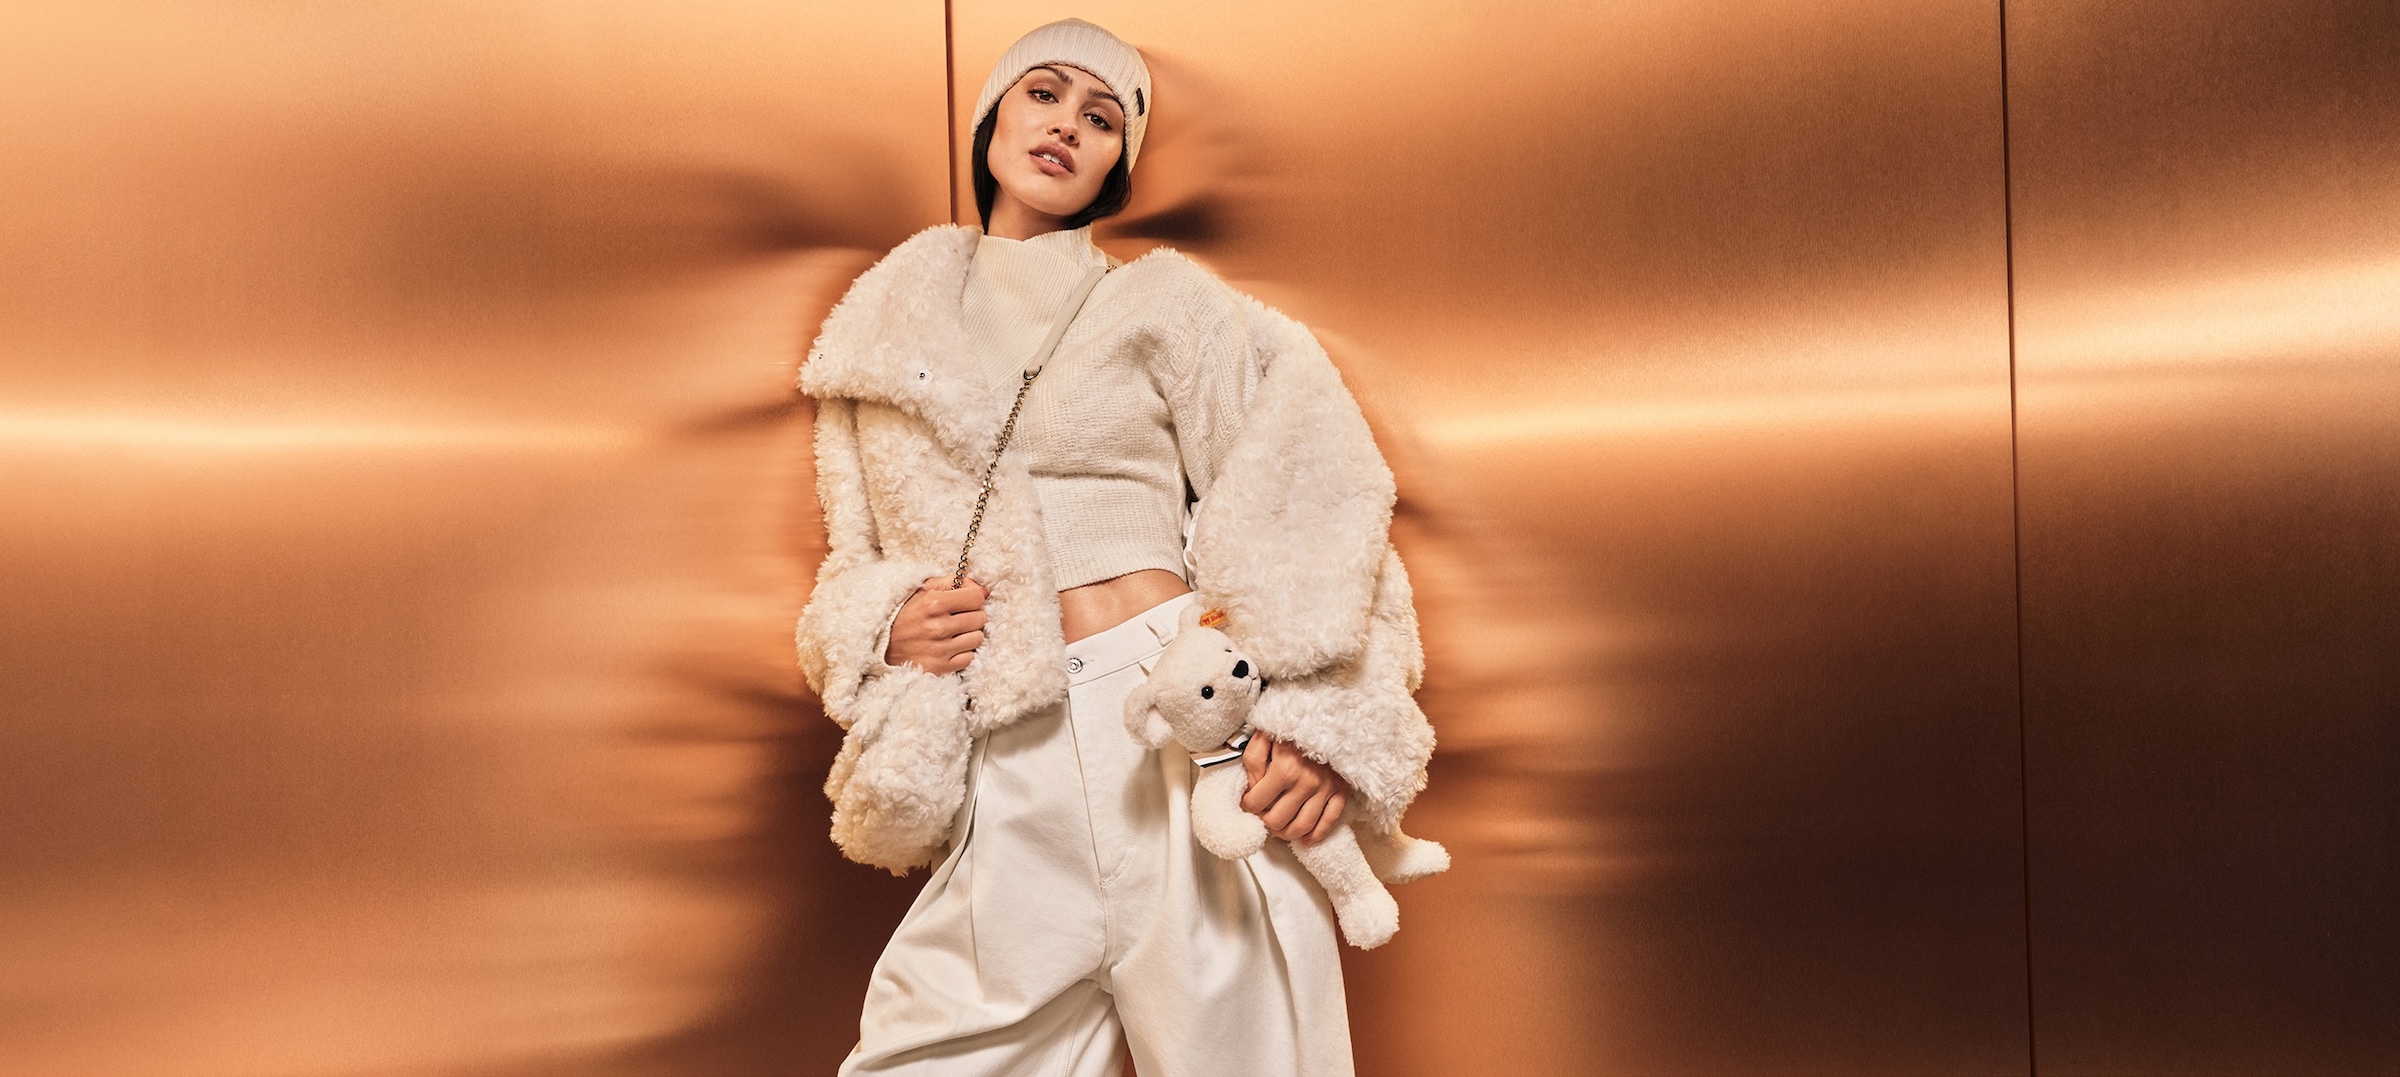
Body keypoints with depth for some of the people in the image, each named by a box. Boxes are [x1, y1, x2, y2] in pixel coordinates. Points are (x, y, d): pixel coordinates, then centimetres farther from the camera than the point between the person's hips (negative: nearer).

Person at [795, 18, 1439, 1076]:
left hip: (1183, 726, -3)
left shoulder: (1164, 302, 6)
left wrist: (1321, 715, -12)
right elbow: (852, 569, 22)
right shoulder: (881, 335, 16)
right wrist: (889, 627, -1)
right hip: (1010, 787, 3)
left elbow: (1299, 510, 0)